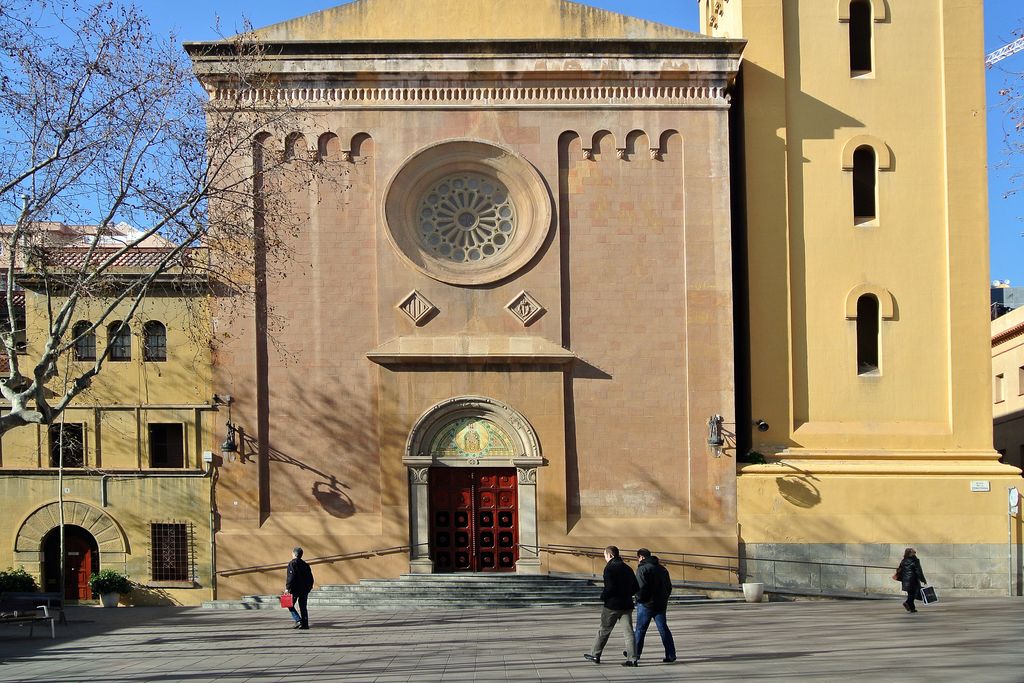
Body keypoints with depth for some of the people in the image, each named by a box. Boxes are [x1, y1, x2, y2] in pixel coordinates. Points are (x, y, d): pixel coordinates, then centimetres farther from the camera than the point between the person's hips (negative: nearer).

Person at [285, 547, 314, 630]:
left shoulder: (292, 564, -8)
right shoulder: (305, 564, 13)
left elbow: (291, 577, -18)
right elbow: (310, 578, 15)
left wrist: (287, 588, -16)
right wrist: (308, 588, 22)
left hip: (295, 589, -6)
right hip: (304, 590, 6)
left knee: (290, 605, 6)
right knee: (303, 607, 9)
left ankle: (298, 620, -10)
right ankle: (305, 624, 4)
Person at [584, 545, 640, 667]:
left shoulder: (609, 568, -11)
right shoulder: (627, 568, 12)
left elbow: (610, 588, -21)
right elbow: (636, 588, 14)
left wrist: (603, 597, -4)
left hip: (612, 605, -6)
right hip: (627, 604, 6)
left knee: (604, 630, 8)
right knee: (628, 632, 2)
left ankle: (594, 655, 19)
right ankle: (632, 659, -5)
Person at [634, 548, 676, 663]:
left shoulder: (643, 568, -10)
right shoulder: (662, 568, 12)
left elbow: (641, 587, -20)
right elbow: (669, 586, 15)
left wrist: (639, 599, -6)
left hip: (646, 605, -6)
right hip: (661, 604, 6)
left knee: (640, 629, 5)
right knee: (663, 629, 8)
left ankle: (635, 653, 11)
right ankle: (671, 655, 4)